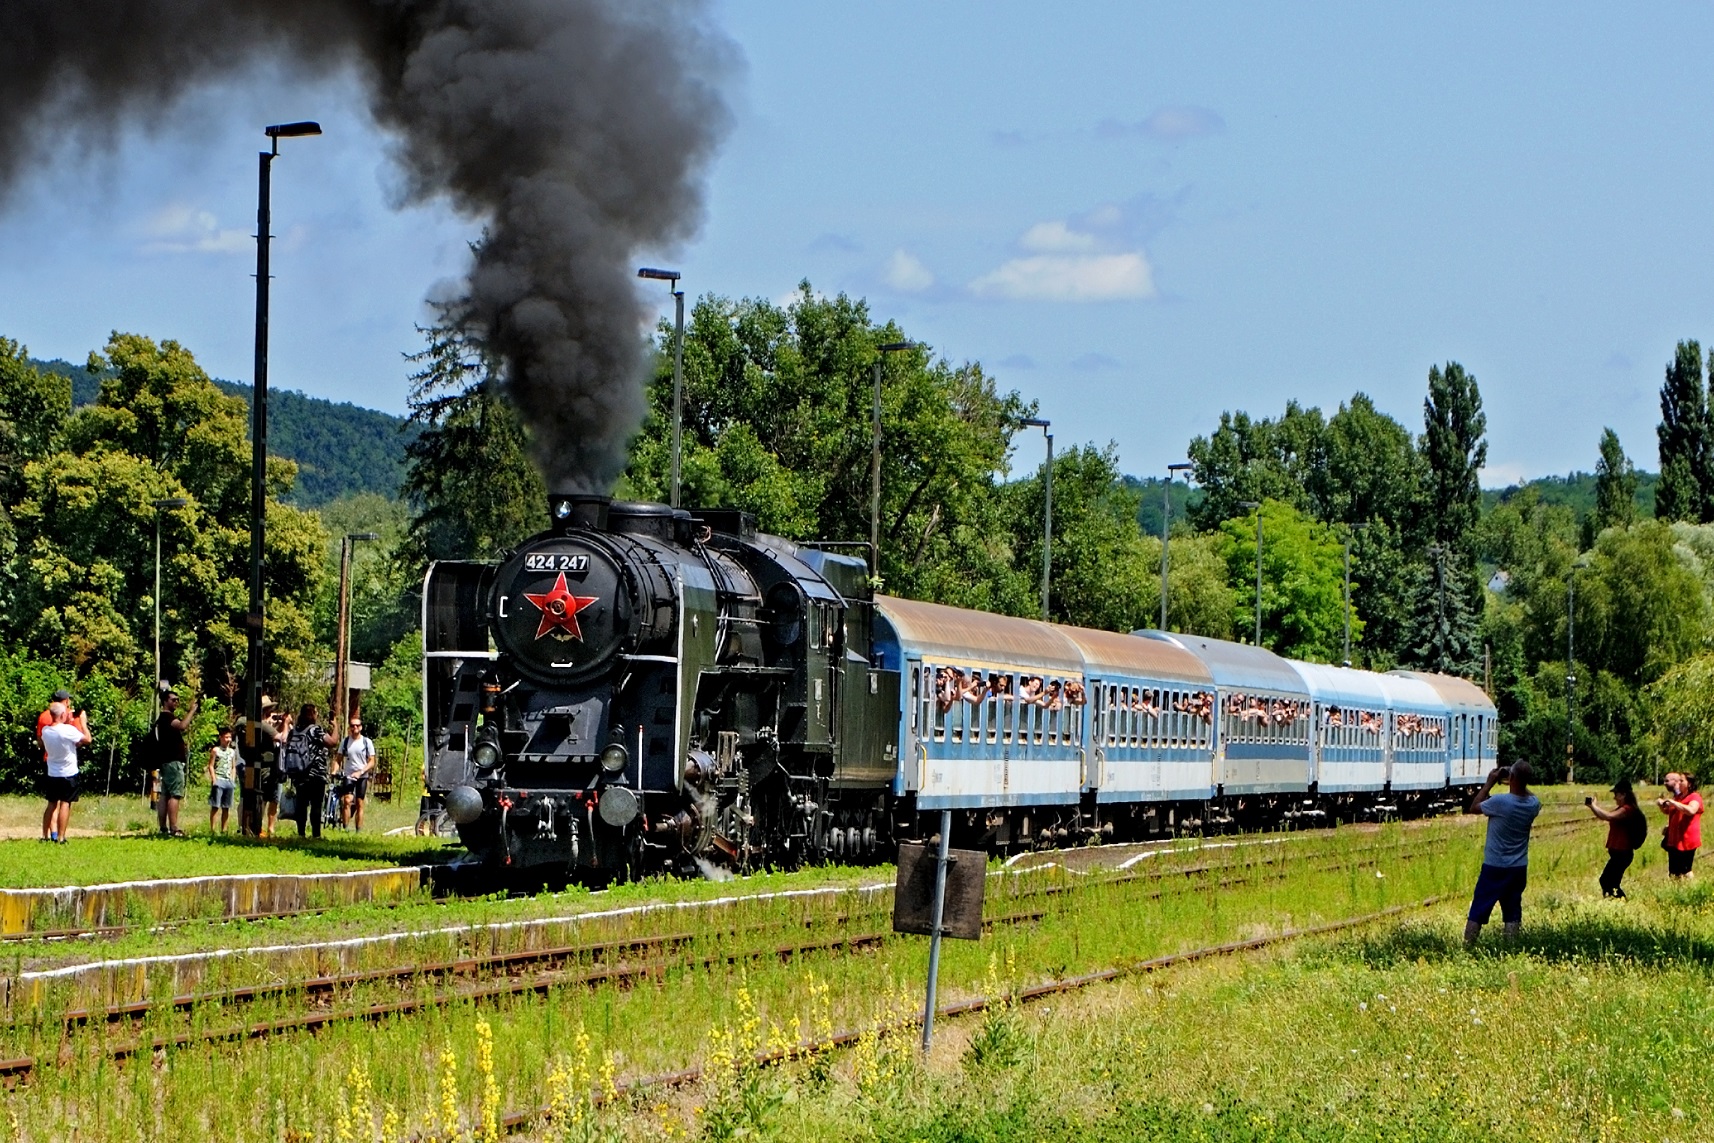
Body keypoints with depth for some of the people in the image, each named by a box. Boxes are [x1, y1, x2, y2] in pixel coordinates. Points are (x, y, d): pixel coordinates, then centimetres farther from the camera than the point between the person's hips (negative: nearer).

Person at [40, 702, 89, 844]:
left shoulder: (45, 730, -3)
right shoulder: (68, 730, -21)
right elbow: (87, 740, -12)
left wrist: (67, 722, 12)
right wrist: (83, 722, -1)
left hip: (52, 773, 6)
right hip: (68, 774, -6)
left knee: (52, 804, 16)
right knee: (65, 804, -1)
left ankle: (46, 836, 16)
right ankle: (61, 837, -4)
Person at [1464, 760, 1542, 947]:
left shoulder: (1499, 802, -22)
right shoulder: (1533, 804, -6)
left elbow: (1474, 808, -4)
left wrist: (1490, 783, 0)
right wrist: (1517, 784, 11)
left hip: (1495, 867, -4)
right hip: (1519, 868, 4)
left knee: (1478, 911, 3)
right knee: (1512, 911, 12)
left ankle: (1466, 950, 5)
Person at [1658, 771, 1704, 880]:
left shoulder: (1695, 797, -8)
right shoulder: (1678, 797, 16)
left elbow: (1691, 810, -30)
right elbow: (1667, 811, 32)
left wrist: (1672, 802, -25)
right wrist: (1662, 805, 8)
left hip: (1686, 840, -8)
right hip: (1674, 839, 8)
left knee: (1684, 871, -6)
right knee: (1674, 872, 10)